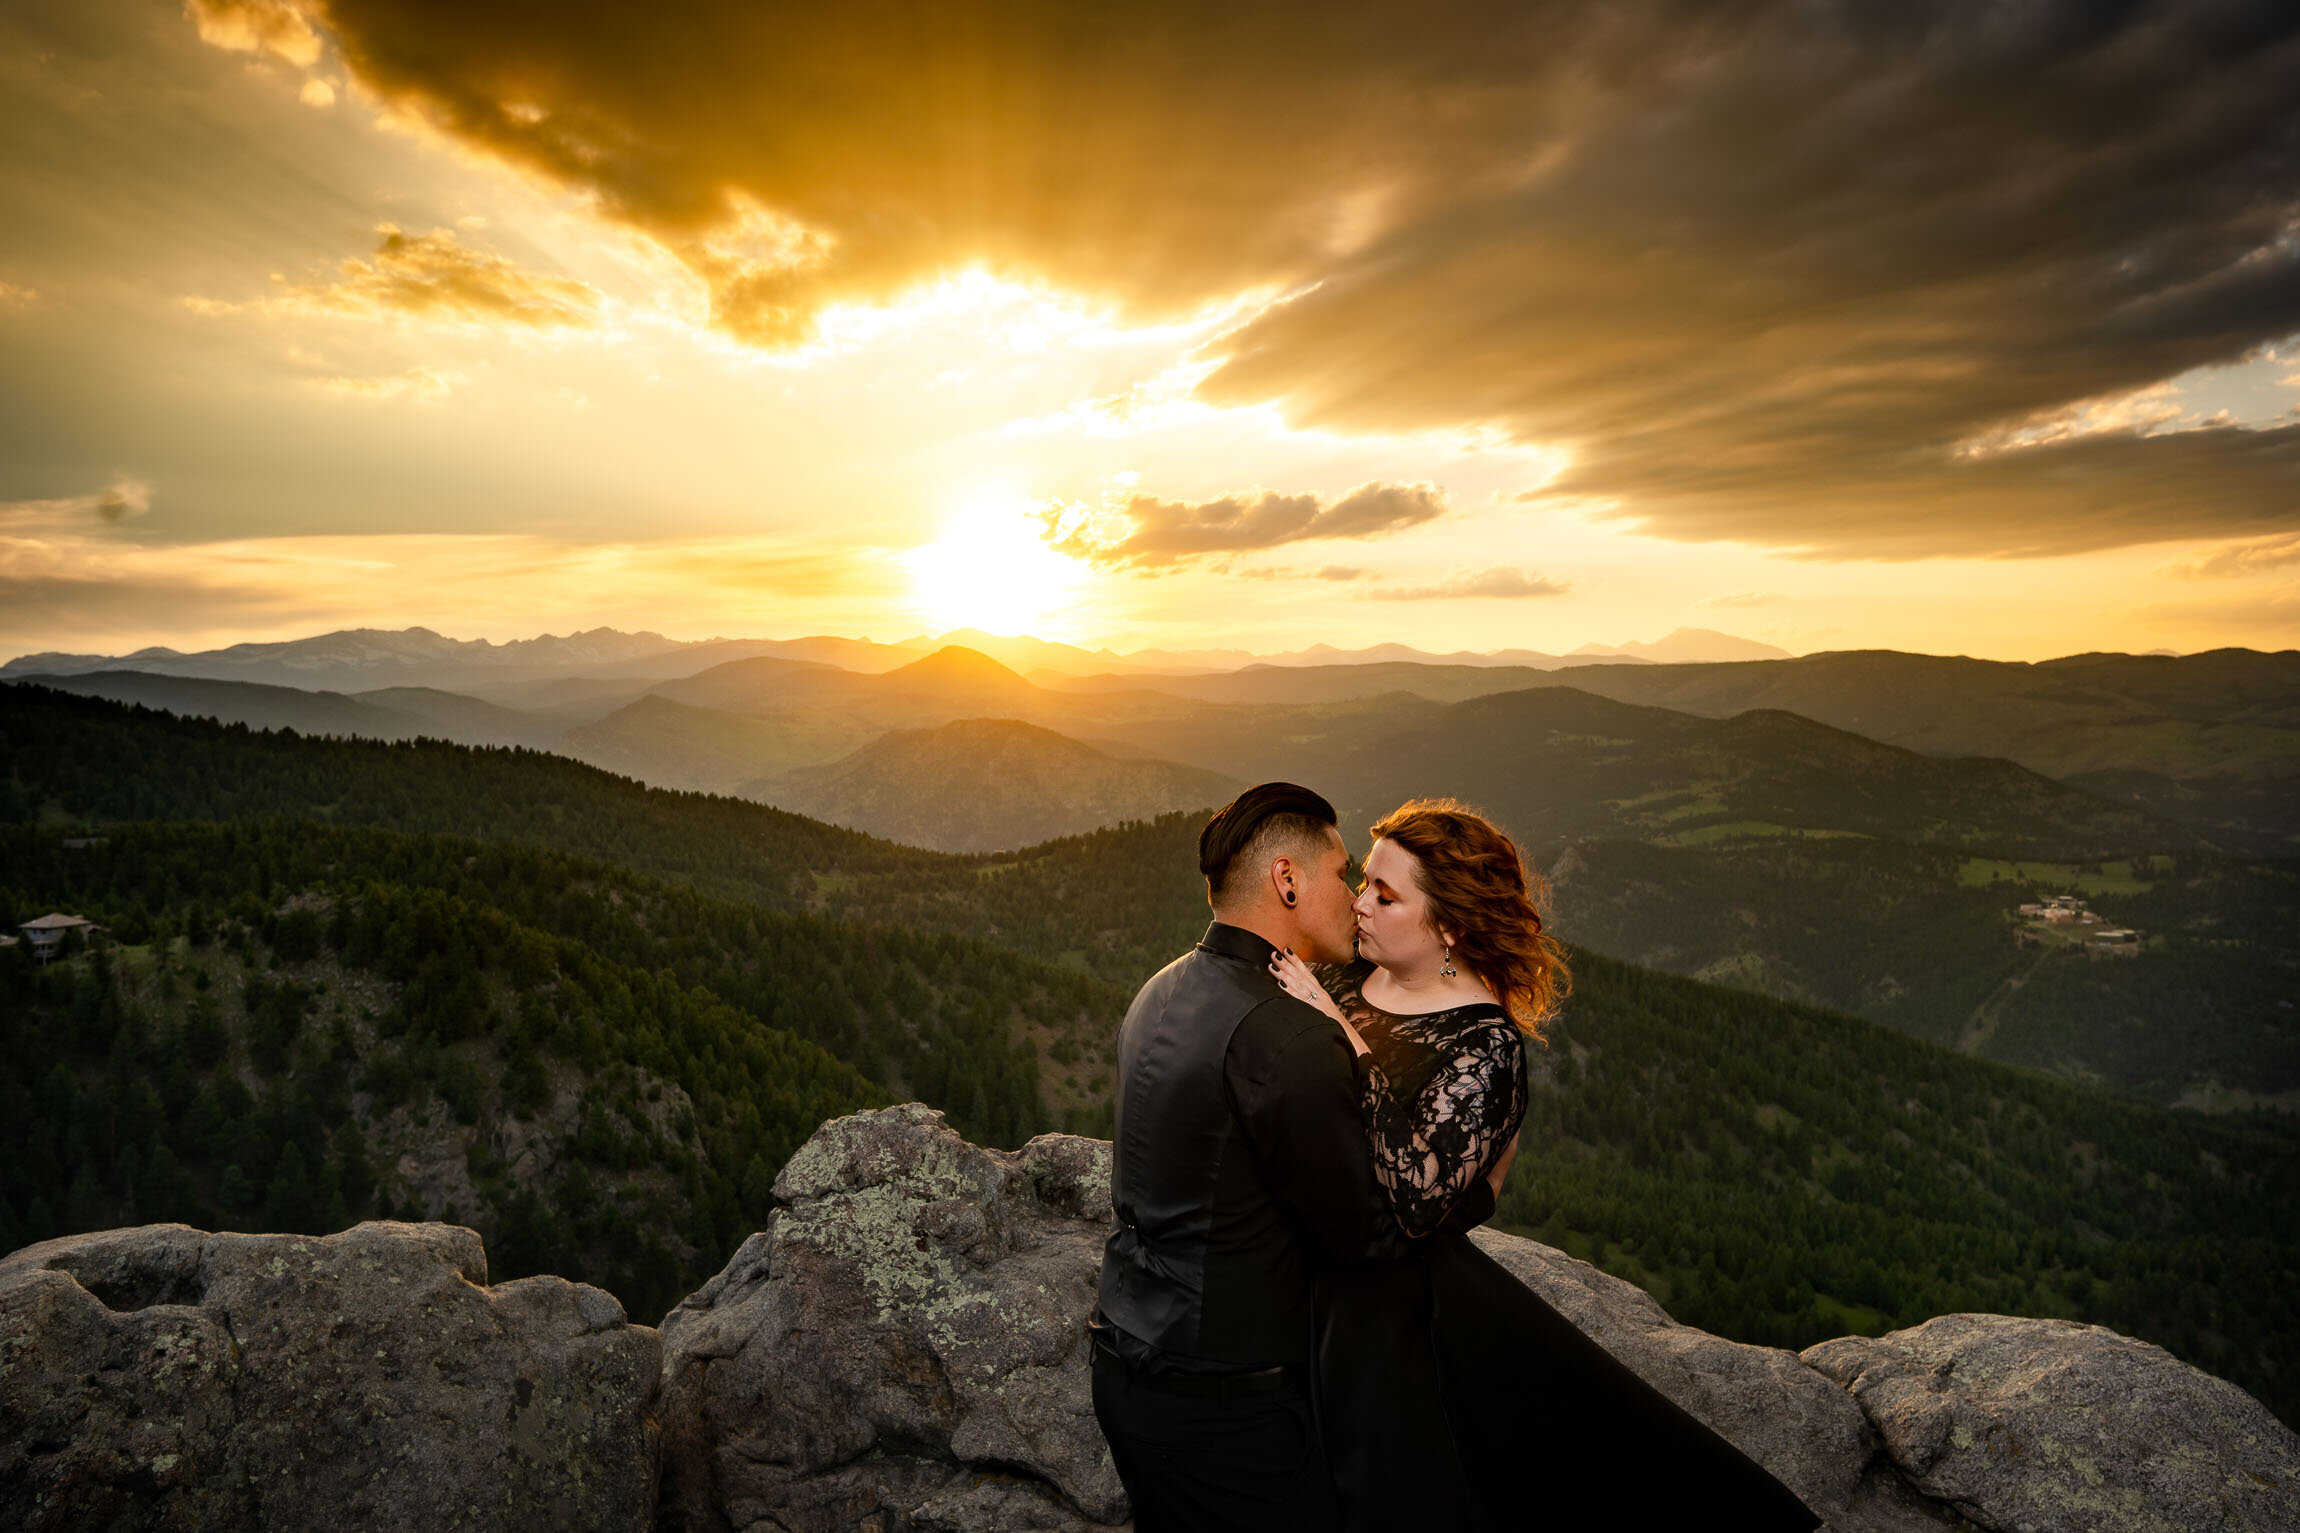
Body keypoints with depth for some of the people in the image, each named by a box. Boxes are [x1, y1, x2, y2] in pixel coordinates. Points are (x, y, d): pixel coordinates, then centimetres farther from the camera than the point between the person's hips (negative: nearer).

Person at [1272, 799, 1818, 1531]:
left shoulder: (1483, 1044, -21)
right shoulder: (1340, 978, -2)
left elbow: (1412, 1204, -31)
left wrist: (1350, 1047, -32)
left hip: (1389, 1306, -6)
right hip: (1308, 1284, 6)